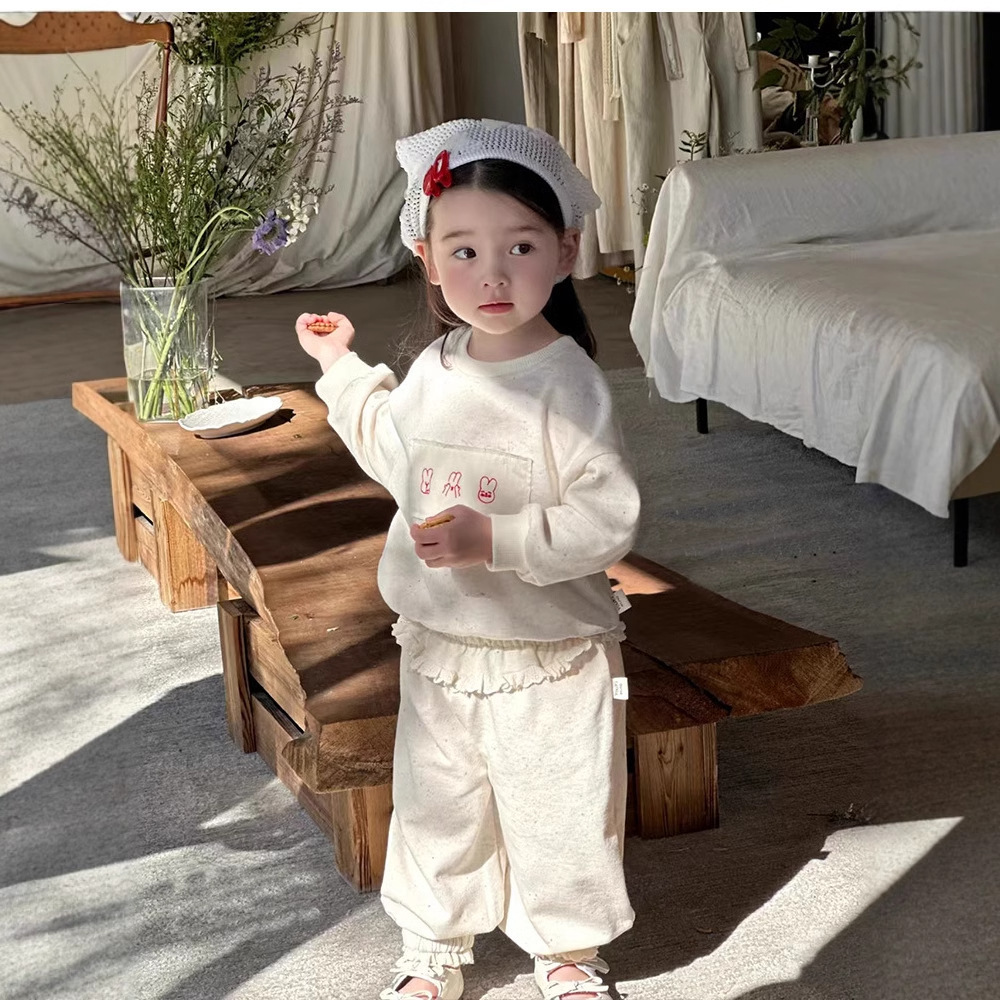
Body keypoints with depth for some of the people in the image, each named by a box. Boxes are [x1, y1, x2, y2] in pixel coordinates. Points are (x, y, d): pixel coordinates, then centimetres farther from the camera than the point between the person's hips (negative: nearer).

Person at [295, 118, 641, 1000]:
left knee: (559, 811, 11)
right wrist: (343, 369, 22)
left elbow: (611, 518, -24)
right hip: (438, 644, 5)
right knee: (436, 804, 18)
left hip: (548, 654, -5)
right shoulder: (434, 368, -1)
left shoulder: (569, 384, -20)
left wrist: (494, 540, -31)